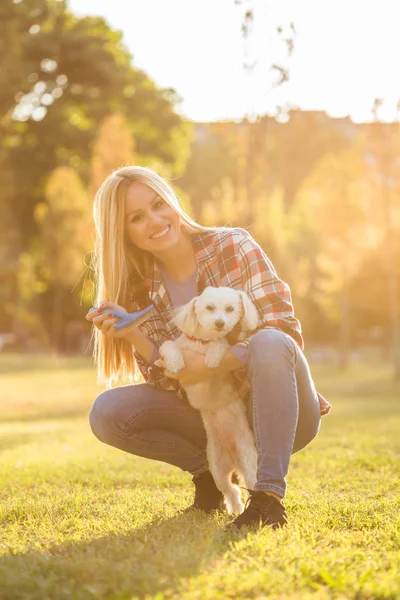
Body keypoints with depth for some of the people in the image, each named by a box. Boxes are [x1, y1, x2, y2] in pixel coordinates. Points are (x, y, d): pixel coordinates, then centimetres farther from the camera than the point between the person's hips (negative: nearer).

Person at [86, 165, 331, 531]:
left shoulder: (232, 245, -10)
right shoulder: (141, 291, 0)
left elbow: (283, 330, -17)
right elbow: (173, 380, -4)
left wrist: (212, 365, -28)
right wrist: (133, 336, -21)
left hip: (280, 415, -3)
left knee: (270, 342, -36)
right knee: (105, 413, -15)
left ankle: (270, 493, -31)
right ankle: (208, 470, 4)